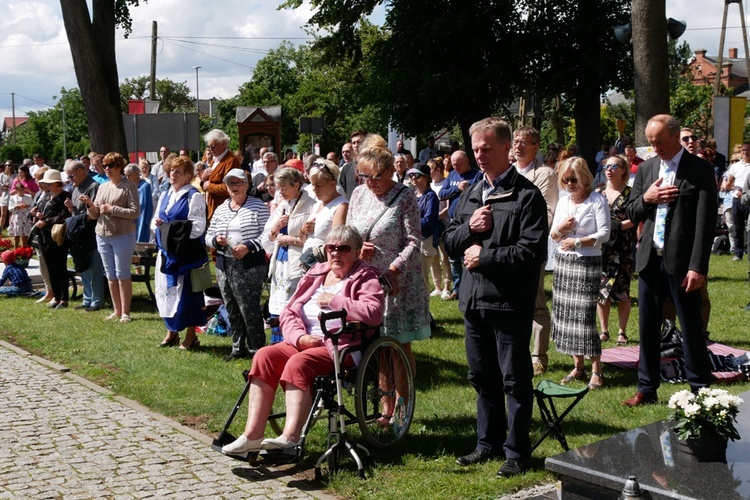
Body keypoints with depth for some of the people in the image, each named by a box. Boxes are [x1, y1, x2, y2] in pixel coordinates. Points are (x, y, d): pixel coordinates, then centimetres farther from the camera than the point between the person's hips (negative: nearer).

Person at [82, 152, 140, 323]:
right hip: (102, 236, 6)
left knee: (122, 274, -2)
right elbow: (95, 215, 14)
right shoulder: (102, 187, 13)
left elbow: (135, 212, -13)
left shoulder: (128, 186, -5)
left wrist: (112, 209, -16)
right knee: (110, 275, 10)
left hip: (122, 236, -6)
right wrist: (91, 204, -6)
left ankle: (125, 312, 5)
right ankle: (117, 310, 18)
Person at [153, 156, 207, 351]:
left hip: (186, 253, -7)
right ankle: (172, 331, 24)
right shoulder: (165, 196, 15)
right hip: (166, 251, 7)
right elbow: (155, 220, 19)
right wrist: (158, 224, -5)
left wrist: (170, 227, -16)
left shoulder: (194, 197, -10)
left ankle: (191, 336, 8)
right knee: (166, 290, 11)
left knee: (185, 292, -2)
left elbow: (197, 227, -17)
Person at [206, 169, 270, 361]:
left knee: (249, 308, -9)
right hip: (224, 265, 6)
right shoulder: (221, 209, 15)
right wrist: (216, 240, -5)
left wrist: (248, 247, -19)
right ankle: (238, 348, 21)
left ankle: (257, 349, 1)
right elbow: (208, 236, 17)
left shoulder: (258, 206, -2)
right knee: (232, 309, 10)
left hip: (250, 265, -6)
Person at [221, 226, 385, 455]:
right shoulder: (315, 274, 20)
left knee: (298, 363, -32)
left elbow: (374, 313, -19)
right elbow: (288, 313, 15)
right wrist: (300, 337, -6)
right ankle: (252, 434, -24)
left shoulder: (365, 279, 3)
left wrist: (334, 301, -12)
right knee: (264, 356, -19)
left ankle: (290, 437, -40)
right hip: (303, 342, 6)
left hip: (340, 348, -6)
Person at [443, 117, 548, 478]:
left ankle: (517, 451, 15)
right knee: (482, 377, 16)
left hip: (510, 302, -7)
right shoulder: (469, 195, 14)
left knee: (515, 379, 4)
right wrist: (469, 228, -6)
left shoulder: (527, 195, -9)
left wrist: (485, 255, -14)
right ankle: (489, 443, 29)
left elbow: (532, 251, -17)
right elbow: (449, 243, 14)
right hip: (474, 299, 7)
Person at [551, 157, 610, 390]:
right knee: (565, 312, 5)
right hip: (563, 261, 6)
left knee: (585, 314, -10)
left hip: (588, 263, -6)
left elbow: (604, 233, -11)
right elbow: (553, 235, 16)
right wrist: (559, 229, -6)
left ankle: (597, 371, -3)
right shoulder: (563, 202, 13)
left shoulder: (597, 200, -4)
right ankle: (578, 366, 15)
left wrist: (577, 242, -16)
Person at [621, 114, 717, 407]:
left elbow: (706, 222, -10)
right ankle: (647, 389, 21)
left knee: (691, 328, 3)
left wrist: (698, 267, -16)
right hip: (650, 259, 5)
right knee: (647, 327, 10)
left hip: (682, 262, -5)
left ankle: (701, 391, 15)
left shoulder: (700, 170, -6)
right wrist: (646, 199, -8)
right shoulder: (646, 169, 10)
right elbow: (632, 215, 14)